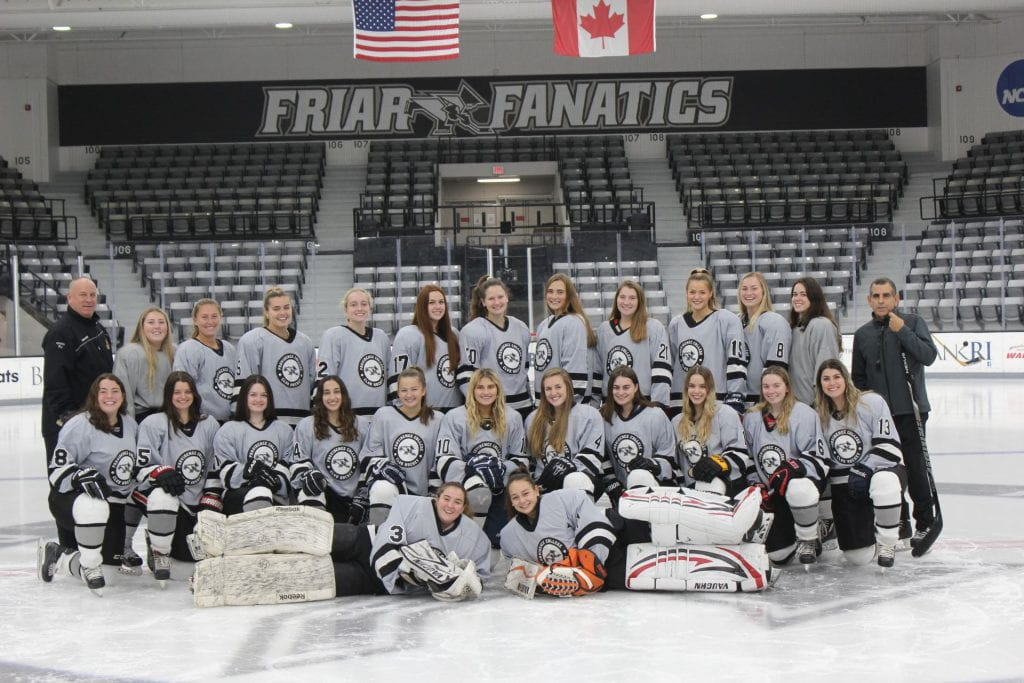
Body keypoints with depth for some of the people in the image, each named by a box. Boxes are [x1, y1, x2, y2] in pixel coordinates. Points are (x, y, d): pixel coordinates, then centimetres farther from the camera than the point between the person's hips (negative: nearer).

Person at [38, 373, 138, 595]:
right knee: (94, 508, -43)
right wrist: (81, 477, -36)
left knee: (114, 558, 1)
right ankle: (89, 568, -19)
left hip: (114, 502, 8)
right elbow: (58, 467, -19)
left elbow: (137, 464, 23)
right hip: (70, 497, -8)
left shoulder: (130, 425, 9)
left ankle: (55, 556, 27)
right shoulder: (80, 425, -15)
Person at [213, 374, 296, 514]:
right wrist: (248, 470, -20)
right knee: (260, 491, -39)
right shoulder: (227, 431, 12)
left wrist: (278, 481, -9)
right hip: (239, 494, -3)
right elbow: (226, 473, 1)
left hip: (276, 497, 3)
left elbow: (290, 466, 15)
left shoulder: (284, 430, 23)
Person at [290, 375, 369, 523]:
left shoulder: (361, 424, 12)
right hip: (320, 491, -2)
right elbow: (299, 463, 5)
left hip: (351, 498, 2)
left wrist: (361, 498, 8)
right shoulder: (306, 426, 7)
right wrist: (308, 476, -17)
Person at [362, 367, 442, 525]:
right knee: (383, 490, -36)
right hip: (388, 482, -3)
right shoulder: (384, 415, 5)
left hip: (421, 494, 3)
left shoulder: (437, 420, 7)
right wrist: (382, 466, -16)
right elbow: (368, 455, 6)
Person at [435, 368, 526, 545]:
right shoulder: (455, 417, -2)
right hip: (465, 489, -3)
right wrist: (471, 468, -28)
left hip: (499, 489, 3)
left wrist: (502, 470, -13)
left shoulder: (512, 418, 9)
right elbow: (445, 462, -9)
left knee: (498, 540, -12)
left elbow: (520, 459, 10)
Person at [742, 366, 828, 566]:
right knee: (777, 555, -5)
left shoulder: (804, 414, -8)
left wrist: (793, 467, -31)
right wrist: (756, 485, 2)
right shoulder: (752, 418, 8)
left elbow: (816, 455, -14)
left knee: (798, 489, -44)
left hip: (803, 477, -4)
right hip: (773, 491, 4)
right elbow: (748, 456, 16)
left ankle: (809, 540, -17)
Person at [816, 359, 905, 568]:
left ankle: (887, 543, -20)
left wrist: (864, 471, -24)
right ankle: (868, 524, 31)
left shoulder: (872, 402, -10)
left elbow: (889, 446, -15)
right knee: (858, 557, -6)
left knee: (884, 481, -44)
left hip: (883, 469, -4)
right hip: (845, 484, 4)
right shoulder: (820, 416, 4)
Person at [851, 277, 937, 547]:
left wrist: (902, 331, -17)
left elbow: (929, 355, -13)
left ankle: (924, 522, 4)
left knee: (915, 466, -5)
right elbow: (858, 378, 17)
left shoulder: (913, 322, 1)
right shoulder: (862, 335, 11)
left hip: (910, 409, -4)